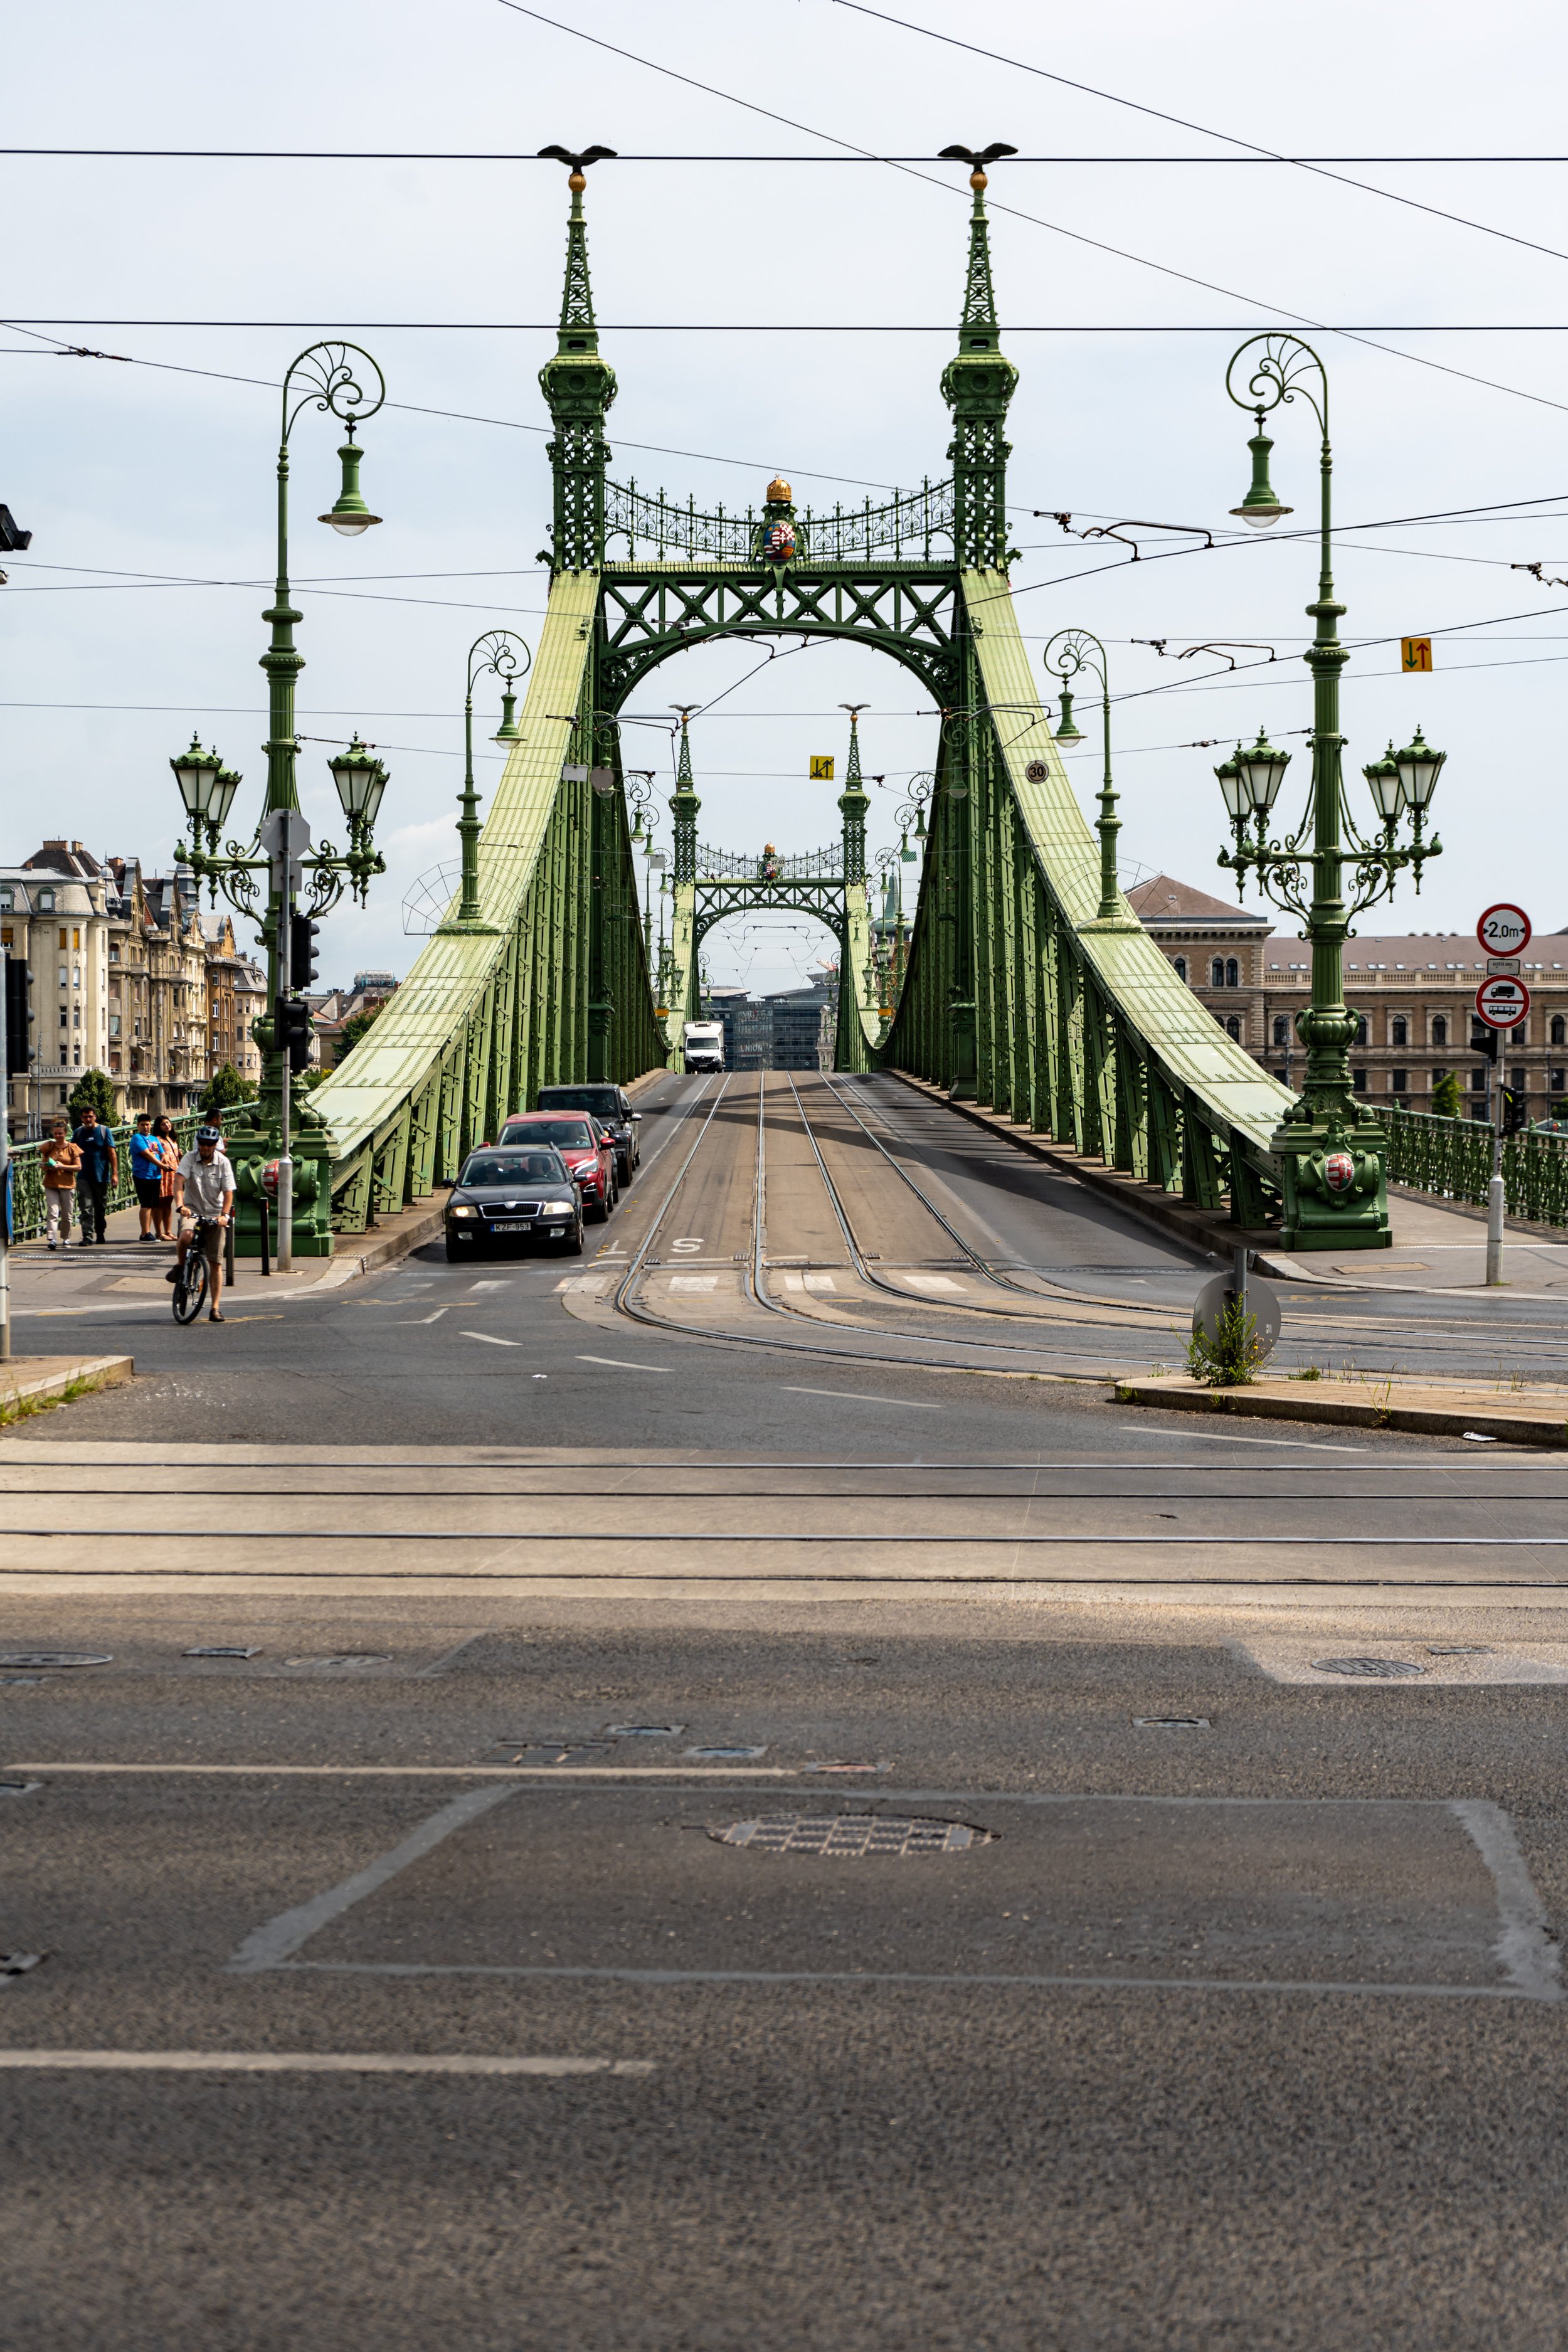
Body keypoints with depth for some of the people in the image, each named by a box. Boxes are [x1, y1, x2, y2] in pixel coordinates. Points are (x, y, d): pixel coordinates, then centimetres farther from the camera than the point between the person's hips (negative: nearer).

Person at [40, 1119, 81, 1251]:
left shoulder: (72, 1148, 0)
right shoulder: (48, 1147, 5)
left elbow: (79, 1167, -3)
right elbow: (43, 1164, 11)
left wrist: (63, 1167, -15)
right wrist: (46, 1167, -13)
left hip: (67, 1185, 0)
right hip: (51, 1184, 0)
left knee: (66, 1214, 8)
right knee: (52, 1212, -13)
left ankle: (66, 1239, 24)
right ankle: (52, 1239, -21)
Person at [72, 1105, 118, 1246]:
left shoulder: (105, 1131, 0)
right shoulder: (78, 1132, 7)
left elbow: (112, 1153, -2)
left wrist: (115, 1174, -9)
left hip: (101, 1176, -1)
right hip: (83, 1177, 1)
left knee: (101, 1208, 11)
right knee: (86, 1208, -9)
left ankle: (100, 1234, 25)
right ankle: (87, 1236, -13)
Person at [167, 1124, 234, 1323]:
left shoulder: (223, 1162, -6)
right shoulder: (190, 1159, -8)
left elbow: (228, 1192, -9)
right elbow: (179, 1181, -22)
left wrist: (225, 1214, -25)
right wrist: (180, 1205, -39)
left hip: (214, 1216, 1)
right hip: (192, 1210, -1)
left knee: (216, 1263, 1)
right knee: (186, 1236, -35)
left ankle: (214, 1308, 8)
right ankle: (181, 1266, -4)